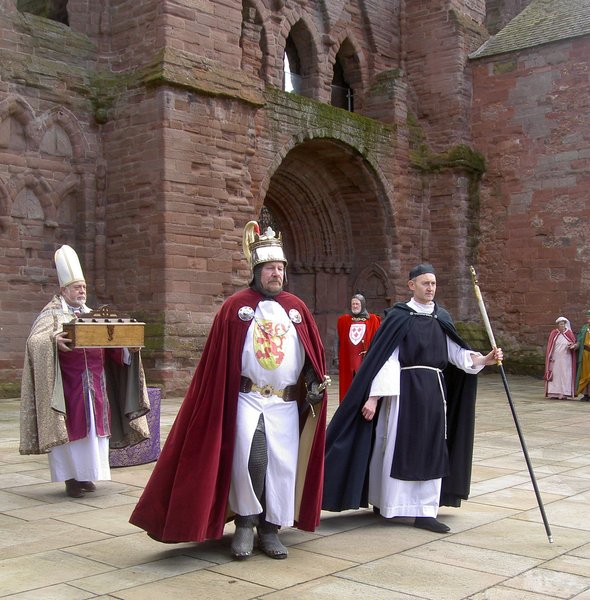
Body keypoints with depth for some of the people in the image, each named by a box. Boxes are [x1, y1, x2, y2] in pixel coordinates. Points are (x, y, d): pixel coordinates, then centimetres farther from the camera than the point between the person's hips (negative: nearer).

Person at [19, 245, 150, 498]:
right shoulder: (52, 313, 0)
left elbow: (109, 345, 14)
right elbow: (35, 340, -15)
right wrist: (54, 340, -35)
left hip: (94, 384, 5)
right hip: (69, 383, -5)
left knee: (93, 426, 6)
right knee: (71, 427, -4)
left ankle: (86, 475, 15)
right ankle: (71, 478, 5)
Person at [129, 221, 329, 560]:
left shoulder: (296, 308, 8)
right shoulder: (235, 307, 0)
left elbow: (314, 353, 13)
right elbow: (218, 359, -1)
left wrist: (315, 383, 0)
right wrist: (222, 398, -4)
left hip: (287, 403, 3)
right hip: (246, 400, -3)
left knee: (283, 464, 2)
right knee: (248, 459, -16)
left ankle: (271, 528, 18)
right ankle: (245, 524, 5)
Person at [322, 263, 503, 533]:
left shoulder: (441, 318, 11)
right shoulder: (398, 316, -6)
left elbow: (456, 353, 8)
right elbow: (384, 358, -10)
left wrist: (484, 359, -10)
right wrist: (373, 396, -16)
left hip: (434, 390, 5)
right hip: (405, 389, -5)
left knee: (431, 450, 5)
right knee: (396, 445, 2)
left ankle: (425, 511, 11)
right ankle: (385, 504, 16)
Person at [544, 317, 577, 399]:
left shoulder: (569, 333, 3)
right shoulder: (553, 333, 3)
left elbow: (574, 344, 9)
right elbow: (549, 346, 3)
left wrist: (572, 345, -15)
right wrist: (550, 358, -4)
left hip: (566, 358, 0)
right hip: (555, 358, 0)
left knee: (565, 374, -2)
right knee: (555, 374, -1)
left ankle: (563, 393, -1)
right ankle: (554, 393, 1)